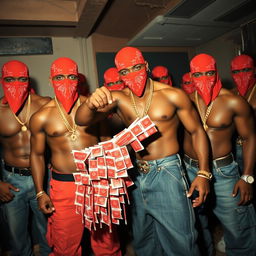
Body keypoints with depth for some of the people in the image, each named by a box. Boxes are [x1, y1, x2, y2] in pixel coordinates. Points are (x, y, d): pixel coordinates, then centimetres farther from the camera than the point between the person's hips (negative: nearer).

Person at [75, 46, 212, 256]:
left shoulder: (172, 95, -8)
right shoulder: (117, 98, -2)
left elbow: (197, 131, -2)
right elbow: (81, 120, -11)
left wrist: (203, 173, -11)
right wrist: (91, 103, -35)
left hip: (167, 174, -3)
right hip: (136, 176, 4)